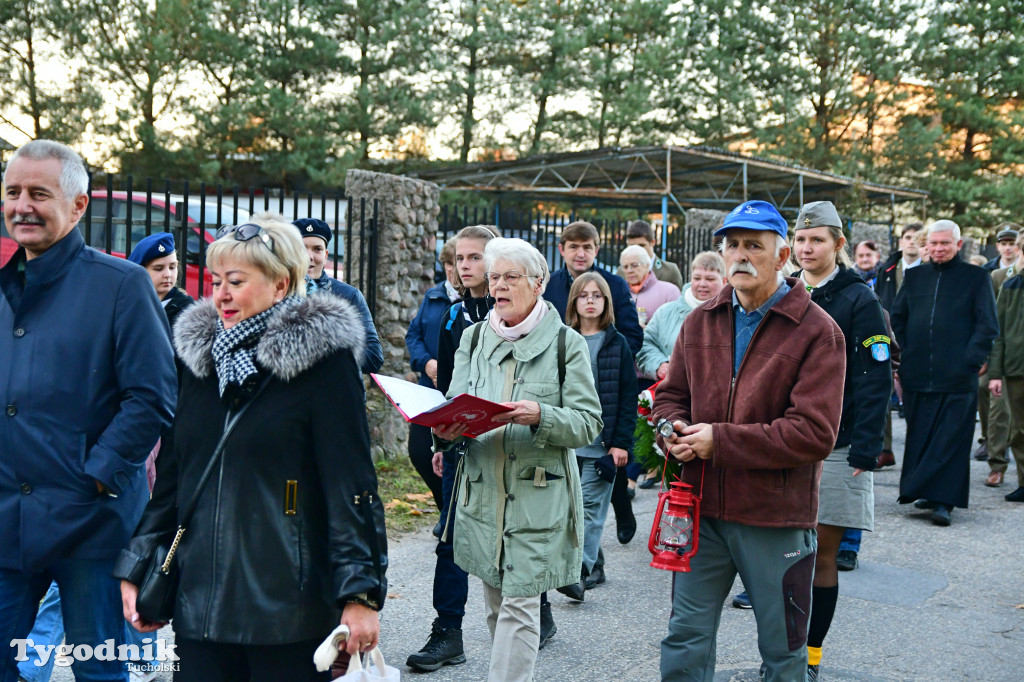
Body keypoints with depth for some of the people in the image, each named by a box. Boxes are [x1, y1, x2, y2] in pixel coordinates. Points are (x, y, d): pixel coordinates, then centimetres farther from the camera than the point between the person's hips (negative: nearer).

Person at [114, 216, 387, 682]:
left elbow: (352, 483, -10)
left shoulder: (323, 358, -7)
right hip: (199, 602, 5)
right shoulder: (199, 353, 10)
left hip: (288, 605, -5)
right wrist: (136, 569, 12)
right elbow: (170, 476, 15)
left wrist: (360, 591, -15)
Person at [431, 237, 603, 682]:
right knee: (495, 603, 13)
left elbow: (588, 423, -6)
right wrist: (446, 432, -15)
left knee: (519, 603, -6)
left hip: (539, 496, -4)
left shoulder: (566, 343, -2)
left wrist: (541, 416, -24)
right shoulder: (474, 339, 11)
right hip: (482, 491, 5)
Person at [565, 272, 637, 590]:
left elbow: (628, 396, -1)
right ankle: (594, 565, 20)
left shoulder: (617, 343, 2)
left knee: (590, 506, -6)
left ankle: (580, 569, -6)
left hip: (601, 441, -3)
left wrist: (621, 442, -8)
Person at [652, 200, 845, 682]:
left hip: (776, 517, -4)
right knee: (685, 641, 15)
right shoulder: (700, 322, 6)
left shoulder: (817, 332, -11)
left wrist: (720, 441, -19)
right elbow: (670, 395, 15)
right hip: (701, 507, 4)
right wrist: (675, 433, -9)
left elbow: (815, 433, -19)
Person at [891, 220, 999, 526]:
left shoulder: (976, 277, 3)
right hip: (917, 374, 4)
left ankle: (943, 501, -2)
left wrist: (972, 359, -10)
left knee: (951, 439, -4)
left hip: (957, 377, -4)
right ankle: (927, 491, 21)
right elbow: (897, 317, 18)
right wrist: (902, 353, 8)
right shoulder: (915, 276, 14)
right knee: (919, 436, 9)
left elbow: (987, 325, -1)